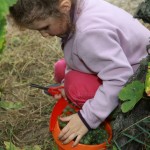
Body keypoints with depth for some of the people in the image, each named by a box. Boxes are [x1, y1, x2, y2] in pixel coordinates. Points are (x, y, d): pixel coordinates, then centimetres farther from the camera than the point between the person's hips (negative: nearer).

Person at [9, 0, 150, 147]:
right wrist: (66, 82, -8)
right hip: (118, 63, 9)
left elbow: (120, 79, -36)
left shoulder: (90, 32, -37)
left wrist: (87, 118, -32)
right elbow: (78, 53, 4)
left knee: (77, 86, -26)